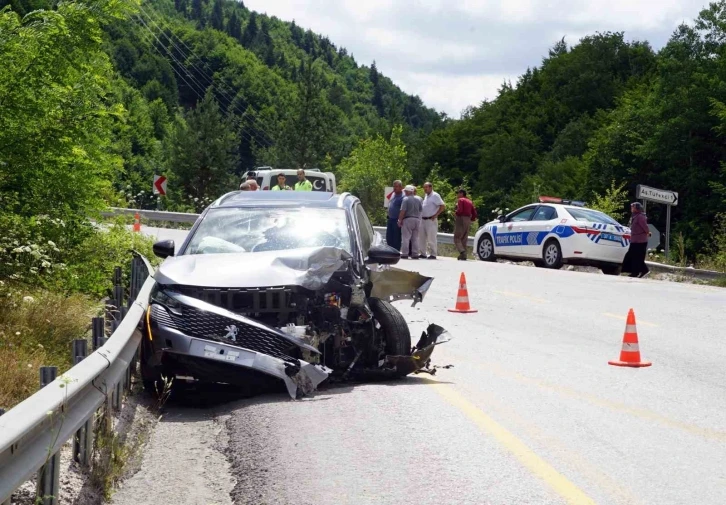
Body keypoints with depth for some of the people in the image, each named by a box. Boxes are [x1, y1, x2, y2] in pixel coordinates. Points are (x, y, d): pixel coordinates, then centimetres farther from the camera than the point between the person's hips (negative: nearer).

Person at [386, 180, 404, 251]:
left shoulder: (402, 197, -15)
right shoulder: (393, 194, 12)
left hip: (397, 220, -9)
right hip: (390, 219, 9)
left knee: (396, 238, -3)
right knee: (389, 237, 11)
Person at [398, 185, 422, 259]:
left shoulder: (406, 199, -10)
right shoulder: (418, 199, 8)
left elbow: (403, 211, -14)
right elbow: (421, 210, 9)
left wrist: (400, 220, -9)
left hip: (408, 219, -6)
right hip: (417, 219, 6)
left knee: (405, 238, -3)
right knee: (415, 238, 10)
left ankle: (405, 254, -7)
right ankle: (415, 254, 9)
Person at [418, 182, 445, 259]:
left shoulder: (435, 196, -8)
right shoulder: (426, 196, 16)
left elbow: (443, 206, -13)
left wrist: (435, 215, -14)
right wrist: (420, 216, 13)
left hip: (431, 220, -8)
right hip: (423, 220, 8)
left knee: (431, 238, -6)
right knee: (421, 237, 8)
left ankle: (433, 254, -2)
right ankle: (423, 253, 16)